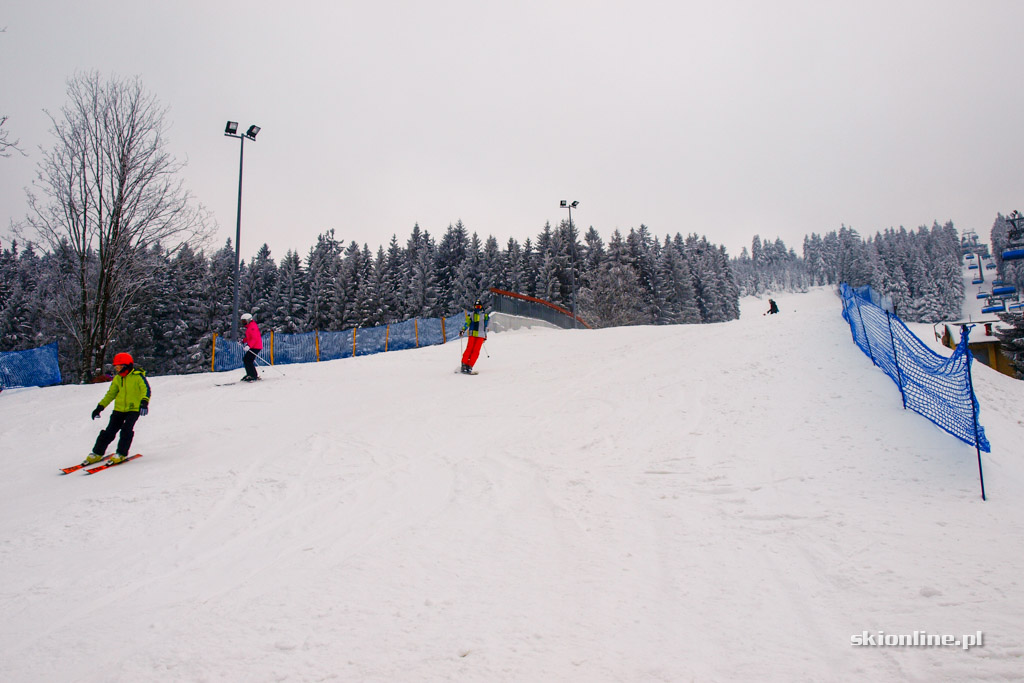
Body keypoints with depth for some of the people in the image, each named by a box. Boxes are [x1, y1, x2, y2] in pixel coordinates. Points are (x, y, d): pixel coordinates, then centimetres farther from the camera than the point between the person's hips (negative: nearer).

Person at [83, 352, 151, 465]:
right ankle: (97, 453, 13)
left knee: (126, 430, -17)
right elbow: (110, 394, 19)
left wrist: (144, 402, -36)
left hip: (133, 409, -5)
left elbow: (146, 389, -19)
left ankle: (121, 454, -8)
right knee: (109, 431, 3)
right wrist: (100, 407, 17)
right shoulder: (117, 378, 9)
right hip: (119, 409, 5)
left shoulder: (137, 376, -10)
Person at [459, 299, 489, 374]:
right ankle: (464, 364, -11)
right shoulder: (471, 315, 10)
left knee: (476, 351, -6)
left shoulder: (485, 316, 12)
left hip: (480, 336, 1)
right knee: (469, 349, -9)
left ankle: (470, 366, -10)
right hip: (472, 334, -1)